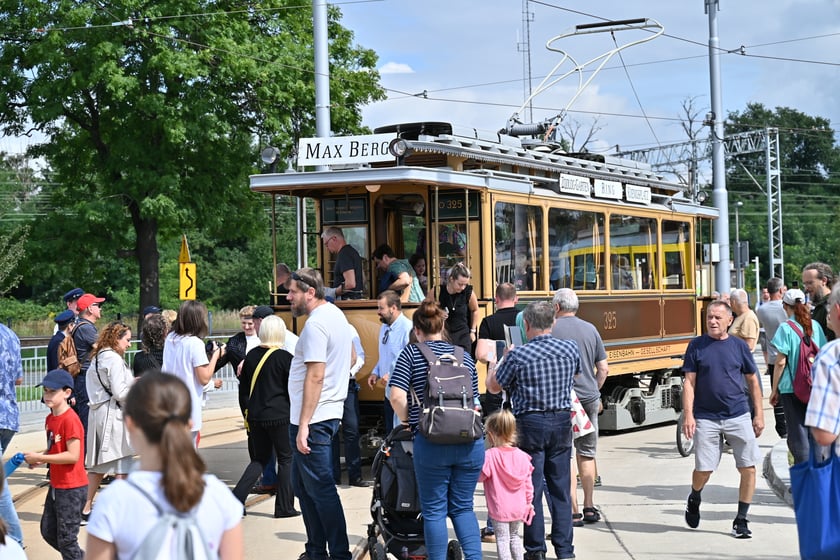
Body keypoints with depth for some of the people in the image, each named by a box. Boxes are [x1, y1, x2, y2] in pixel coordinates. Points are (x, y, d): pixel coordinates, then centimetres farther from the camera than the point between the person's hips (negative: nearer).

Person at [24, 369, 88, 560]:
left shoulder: (70, 419, -20)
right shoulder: (50, 418, 8)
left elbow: (73, 455, -24)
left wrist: (40, 457, -21)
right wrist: (38, 459, -3)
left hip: (72, 488, -9)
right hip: (56, 486, 9)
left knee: (66, 538, -1)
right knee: (48, 531, 18)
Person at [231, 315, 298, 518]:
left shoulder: (251, 356, 5)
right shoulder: (285, 357, -10)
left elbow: (243, 388, 11)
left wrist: (246, 413, 20)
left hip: (255, 416, 5)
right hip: (280, 416, -5)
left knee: (259, 459, 16)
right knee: (286, 459, 8)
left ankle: (236, 499, 2)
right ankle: (284, 507, 8)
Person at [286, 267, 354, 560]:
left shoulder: (315, 324, -17)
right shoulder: (336, 314, 14)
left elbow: (315, 375, -23)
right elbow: (350, 355, 27)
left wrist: (304, 425, -23)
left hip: (312, 418, -11)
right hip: (330, 410, 11)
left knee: (320, 489, -5)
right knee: (302, 483, 17)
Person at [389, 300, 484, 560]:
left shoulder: (412, 353, 1)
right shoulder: (464, 355, 13)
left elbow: (397, 396, -9)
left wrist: (407, 422, 7)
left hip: (431, 442, -3)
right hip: (470, 441, 4)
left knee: (434, 511, 7)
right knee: (463, 508, 12)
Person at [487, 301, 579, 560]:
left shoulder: (518, 355, -13)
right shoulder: (571, 349, 0)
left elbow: (493, 386, 0)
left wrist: (502, 360, 17)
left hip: (530, 424, -4)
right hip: (562, 422, 4)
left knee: (531, 489, 4)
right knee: (560, 488, 10)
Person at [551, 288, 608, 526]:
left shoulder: (552, 330, -6)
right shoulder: (590, 329, 7)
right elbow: (603, 369, 9)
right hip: (589, 398, 4)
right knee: (586, 454, 14)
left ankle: (572, 511, -2)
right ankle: (589, 508, 18)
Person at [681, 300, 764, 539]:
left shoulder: (738, 345, 5)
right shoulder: (696, 346, 1)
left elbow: (752, 381, 11)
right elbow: (689, 383, 0)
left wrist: (759, 414, 7)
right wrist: (688, 415, -9)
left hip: (738, 416, 1)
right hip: (706, 418, -1)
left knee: (748, 468, -3)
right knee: (703, 470, -1)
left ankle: (741, 520, 9)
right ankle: (694, 499, 32)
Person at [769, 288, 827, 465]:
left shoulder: (786, 328, -9)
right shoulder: (815, 325, 4)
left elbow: (780, 362, -10)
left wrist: (774, 389, -1)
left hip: (791, 387, -4)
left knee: (797, 434, 0)